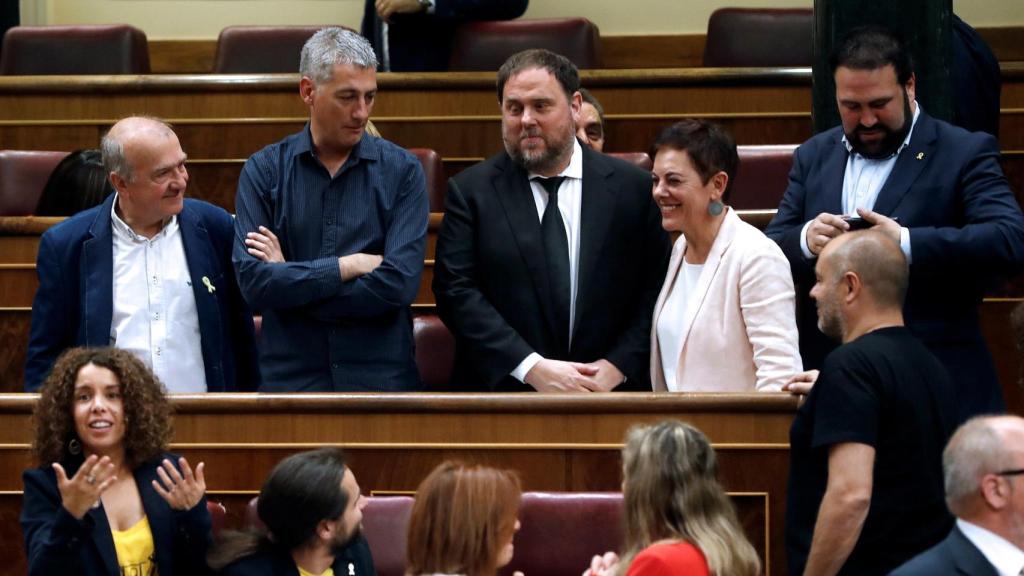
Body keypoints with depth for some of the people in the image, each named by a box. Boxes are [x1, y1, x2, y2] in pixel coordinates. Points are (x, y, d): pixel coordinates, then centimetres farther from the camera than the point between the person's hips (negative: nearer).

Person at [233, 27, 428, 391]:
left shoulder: (401, 171, 0)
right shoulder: (263, 171, 2)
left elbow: (399, 283, -11)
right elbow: (252, 280, -8)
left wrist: (290, 280, -8)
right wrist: (348, 266, -10)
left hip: (382, 376, 0)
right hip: (289, 377, 0)